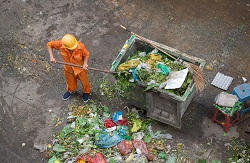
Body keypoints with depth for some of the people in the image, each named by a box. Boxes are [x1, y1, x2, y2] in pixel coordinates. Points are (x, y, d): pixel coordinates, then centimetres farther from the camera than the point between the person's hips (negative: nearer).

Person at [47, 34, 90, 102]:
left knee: (84, 82, 23)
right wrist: (51, 57, -23)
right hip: (68, 69, 2)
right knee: (70, 82, 29)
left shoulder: (80, 46, -36)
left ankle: (86, 92, 57)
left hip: (80, 68, -2)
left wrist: (85, 63, -34)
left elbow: (86, 54, -17)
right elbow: (49, 44, -14)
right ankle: (70, 91, 64)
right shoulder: (60, 45, -32)